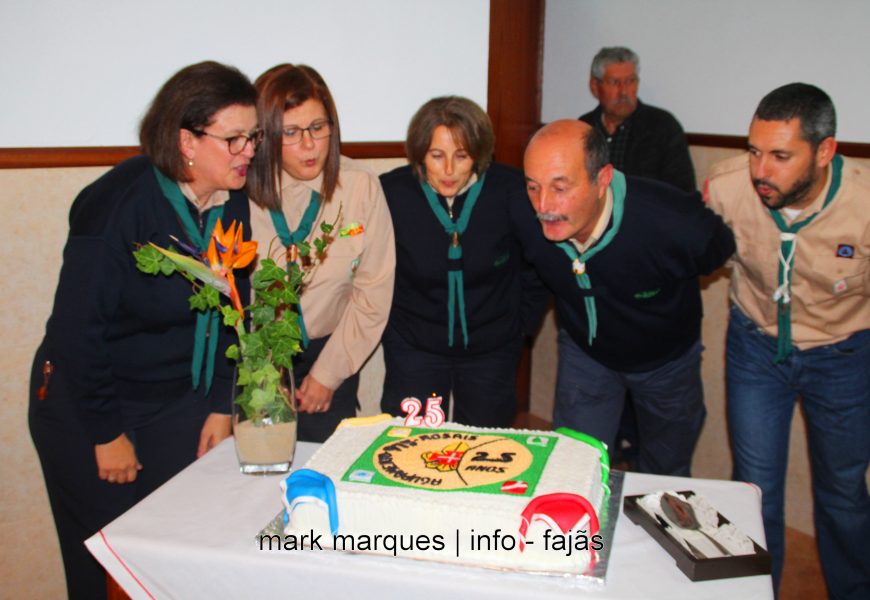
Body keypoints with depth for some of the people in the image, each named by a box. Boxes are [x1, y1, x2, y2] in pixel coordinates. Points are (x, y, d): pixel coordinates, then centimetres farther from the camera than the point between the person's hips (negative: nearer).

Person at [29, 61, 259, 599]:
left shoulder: (235, 204, -4)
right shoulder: (120, 205, -22)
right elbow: (76, 327, -19)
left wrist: (222, 406, 1)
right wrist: (107, 434, -13)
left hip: (182, 403, 5)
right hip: (84, 410, -4)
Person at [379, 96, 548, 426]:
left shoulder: (511, 191, -13)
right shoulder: (390, 192, -13)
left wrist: (524, 323, 4)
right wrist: (387, 320, 2)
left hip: (492, 349, 1)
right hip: (413, 346, 0)